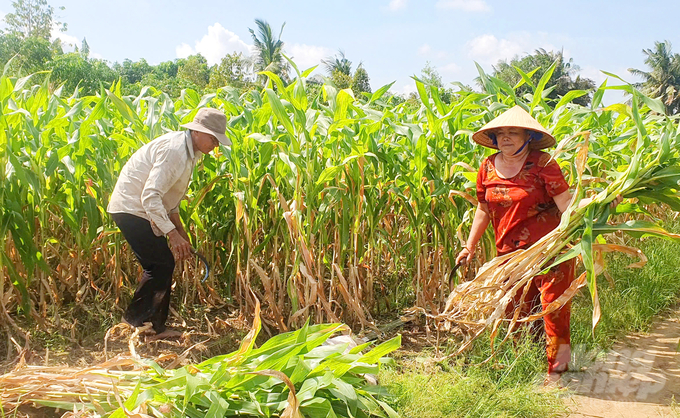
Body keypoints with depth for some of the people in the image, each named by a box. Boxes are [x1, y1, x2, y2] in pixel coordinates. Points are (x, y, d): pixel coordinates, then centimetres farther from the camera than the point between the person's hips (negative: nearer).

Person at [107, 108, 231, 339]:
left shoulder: (189, 152, 8)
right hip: (131, 208, -10)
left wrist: (179, 228, 13)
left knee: (163, 264, 9)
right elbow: (151, 196, -30)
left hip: (144, 210, 10)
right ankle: (134, 319, 1)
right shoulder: (174, 150, -24)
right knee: (161, 265, -11)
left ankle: (156, 326, 17)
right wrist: (172, 233, -31)